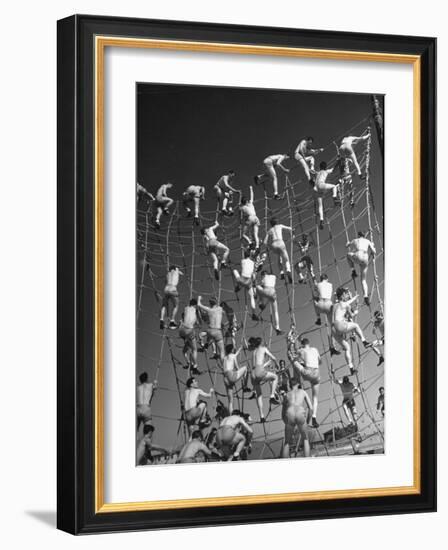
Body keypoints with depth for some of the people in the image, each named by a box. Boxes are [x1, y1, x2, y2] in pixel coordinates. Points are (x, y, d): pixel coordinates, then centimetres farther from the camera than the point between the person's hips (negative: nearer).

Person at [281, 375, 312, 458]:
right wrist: (307, 421, 30)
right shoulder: (303, 392, 28)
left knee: (287, 443, 15)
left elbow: (283, 415, 31)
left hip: (290, 415, 1)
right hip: (300, 414, -1)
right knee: (305, 440, 18)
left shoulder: (286, 395, 31)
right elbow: (310, 408, 21)